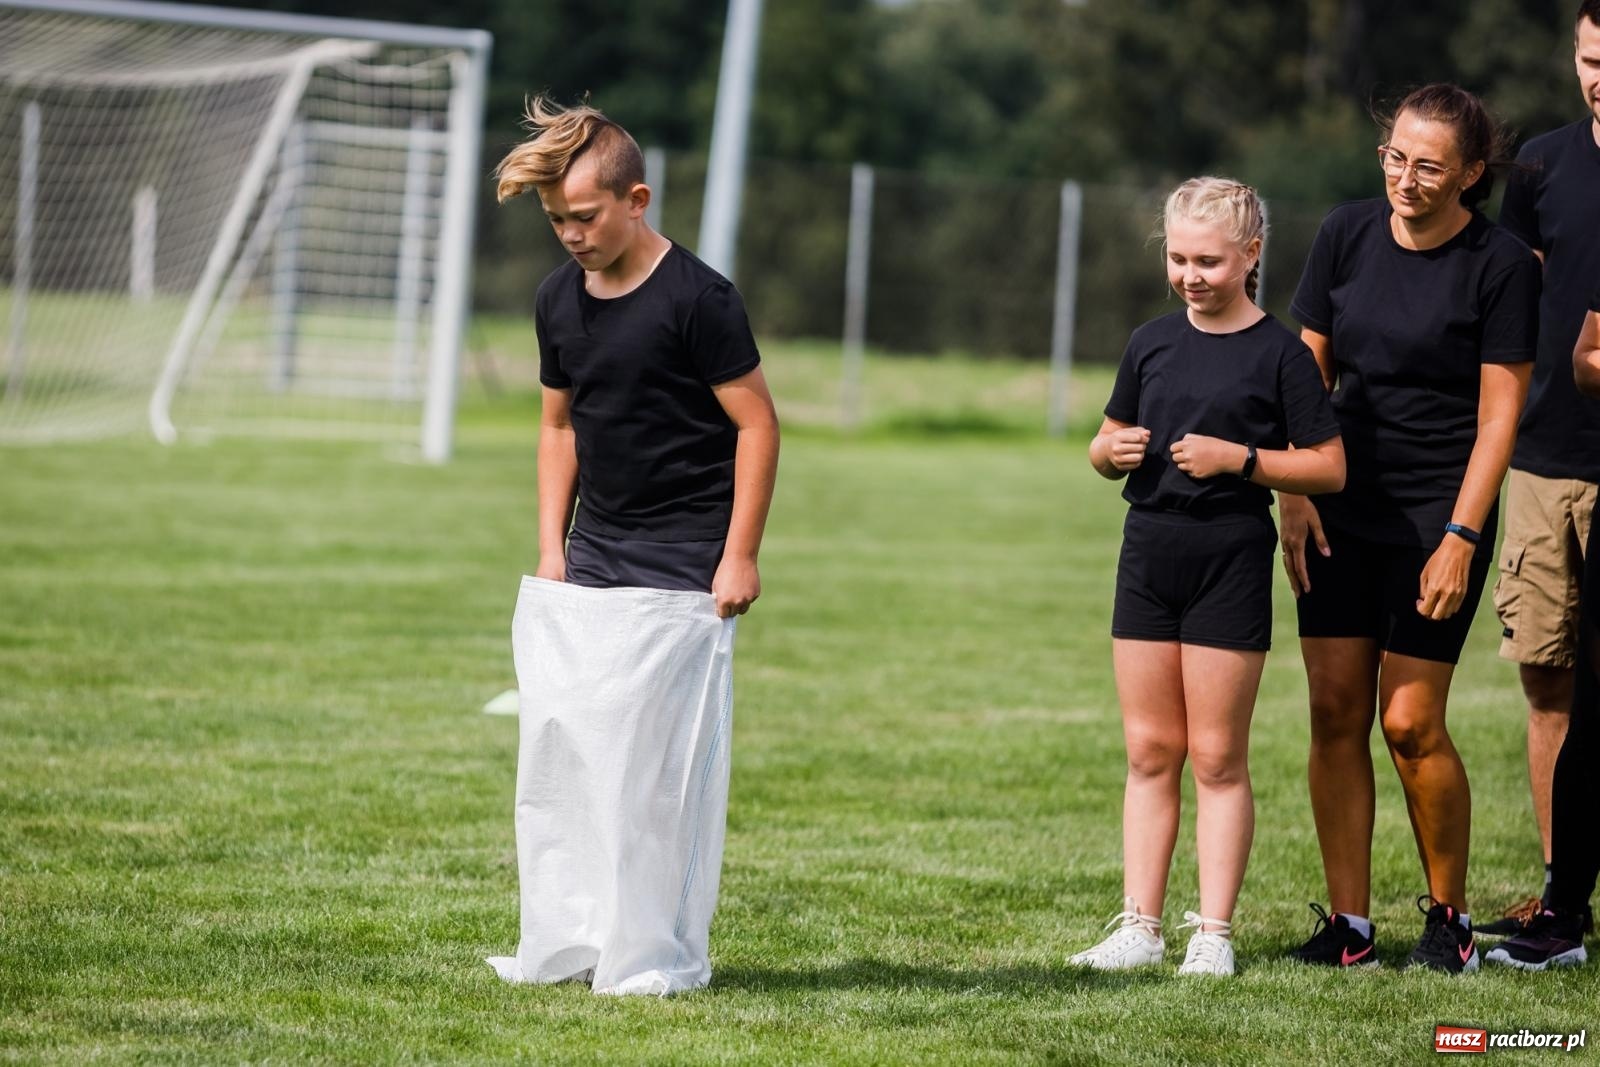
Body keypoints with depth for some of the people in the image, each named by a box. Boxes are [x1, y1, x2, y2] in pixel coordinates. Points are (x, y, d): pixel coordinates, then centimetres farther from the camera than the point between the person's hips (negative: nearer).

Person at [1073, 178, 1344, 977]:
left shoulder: (1279, 353, -5)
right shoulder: (1152, 343, 10)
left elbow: (1329, 468, -6)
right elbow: (1109, 443, 19)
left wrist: (1239, 459, -17)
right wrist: (1111, 452, -4)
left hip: (1231, 558, -5)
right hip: (1148, 550, 5)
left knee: (1217, 756, 0)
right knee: (1149, 751, 7)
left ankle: (1214, 932, 5)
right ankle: (1139, 925, 11)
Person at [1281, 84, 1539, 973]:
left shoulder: (1502, 264, -9)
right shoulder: (1348, 234, 3)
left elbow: (1499, 413, -9)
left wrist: (1460, 540, -13)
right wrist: (1295, 493, 1)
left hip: (1438, 510, -4)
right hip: (1342, 508, 4)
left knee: (1410, 723, -5)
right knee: (1336, 710, 0)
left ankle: (1450, 915, 14)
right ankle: (1349, 923, 7)